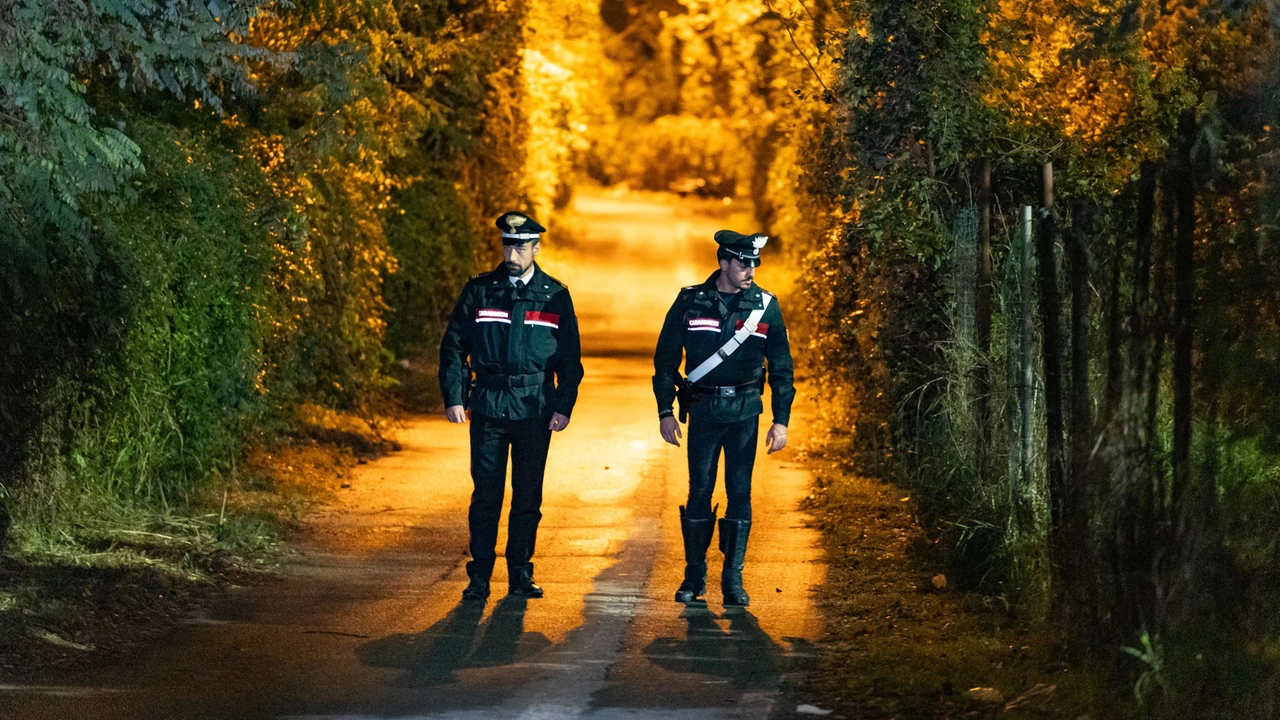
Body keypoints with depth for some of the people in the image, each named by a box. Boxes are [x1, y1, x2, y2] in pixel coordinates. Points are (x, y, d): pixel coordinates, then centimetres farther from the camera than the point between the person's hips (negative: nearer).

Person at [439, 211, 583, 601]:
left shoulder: (555, 295, 4)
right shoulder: (479, 290, 3)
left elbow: (570, 358, 7)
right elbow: (453, 346, 5)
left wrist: (564, 406, -2)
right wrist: (454, 397, -3)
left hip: (535, 408, 0)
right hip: (488, 406, 0)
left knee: (528, 495, 5)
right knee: (486, 493, 0)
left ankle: (520, 573, 14)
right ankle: (479, 576, 6)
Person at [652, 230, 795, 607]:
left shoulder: (765, 306, 1)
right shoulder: (690, 302, 0)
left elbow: (781, 367, 6)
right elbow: (666, 358, 6)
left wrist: (781, 420, 0)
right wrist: (665, 412, 1)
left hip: (745, 411, 0)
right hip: (703, 409, 0)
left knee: (740, 493, 0)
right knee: (699, 492, 1)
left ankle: (733, 578, 7)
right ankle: (694, 576, 11)